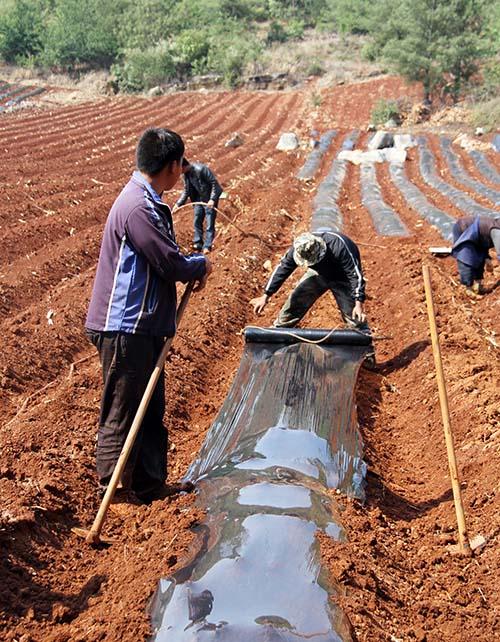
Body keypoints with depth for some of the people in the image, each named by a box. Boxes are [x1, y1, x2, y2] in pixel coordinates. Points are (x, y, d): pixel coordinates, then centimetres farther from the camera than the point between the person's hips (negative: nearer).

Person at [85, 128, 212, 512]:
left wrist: (192, 267, 0)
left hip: (144, 327, 10)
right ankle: (115, 493, 15)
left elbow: (164, 257, 18)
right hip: (125, 329, -10)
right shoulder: (138, 207, -21)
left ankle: (150, 484, 31)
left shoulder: (149, 203, 13)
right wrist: (202, 265, -2)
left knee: (151, 409, 18)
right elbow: (172, 264, -21)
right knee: (122, 413, 2)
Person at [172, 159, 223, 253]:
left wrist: (212, 199, -30)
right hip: (199, 199, 8)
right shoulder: (186, 174, -2)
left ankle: (207, 246, 1)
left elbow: (214, 183, -24)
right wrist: (178, 204, 2)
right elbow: (186, 191, 9)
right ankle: (198, 244, 21)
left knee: (210, 223, -4)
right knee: (197, 221, 11)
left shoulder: (201, 169, -27)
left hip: (210, 200, -8)